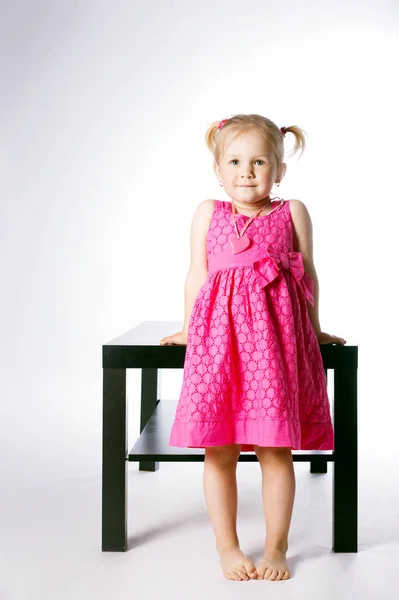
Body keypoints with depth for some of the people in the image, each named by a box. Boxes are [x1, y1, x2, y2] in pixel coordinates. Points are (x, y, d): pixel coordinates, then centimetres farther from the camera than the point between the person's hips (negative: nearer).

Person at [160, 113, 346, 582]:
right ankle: (227, 547, 18)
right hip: (219, 333, 1)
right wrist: (189, 330, 19)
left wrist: (312, 329, 20)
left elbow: (308, 274, 15)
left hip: (276, 334, 0)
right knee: (219, 451, 3)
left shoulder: (292, 212, 9)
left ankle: (276, 548, 17)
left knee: (275, 451, 2)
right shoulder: (208, 213, 11)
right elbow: (197, 275, 16)